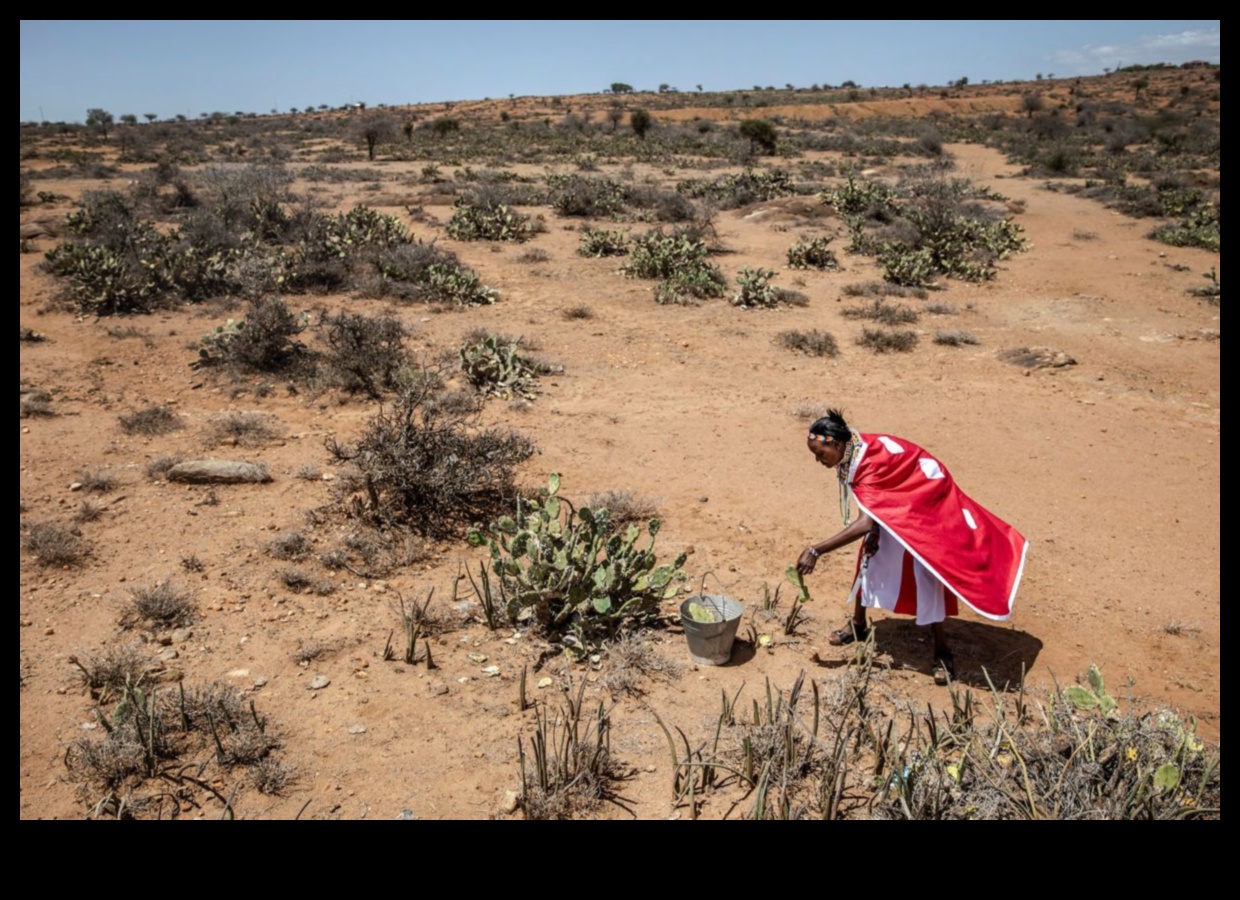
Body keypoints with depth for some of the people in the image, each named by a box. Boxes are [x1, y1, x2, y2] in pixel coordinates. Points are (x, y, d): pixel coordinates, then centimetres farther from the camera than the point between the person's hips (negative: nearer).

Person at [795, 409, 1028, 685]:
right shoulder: (851, 453, -12)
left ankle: (942, 650, 0)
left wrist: (816, 550, -49)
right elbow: (871, 507, 0)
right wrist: (874, 532, -18)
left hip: (925, 500, -9)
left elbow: (866, 522, -47)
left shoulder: (868, 461, -38)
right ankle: (858, 625, 25)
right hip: (898, 503, 9)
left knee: (925, 574, -11)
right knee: (870, 557, 10)